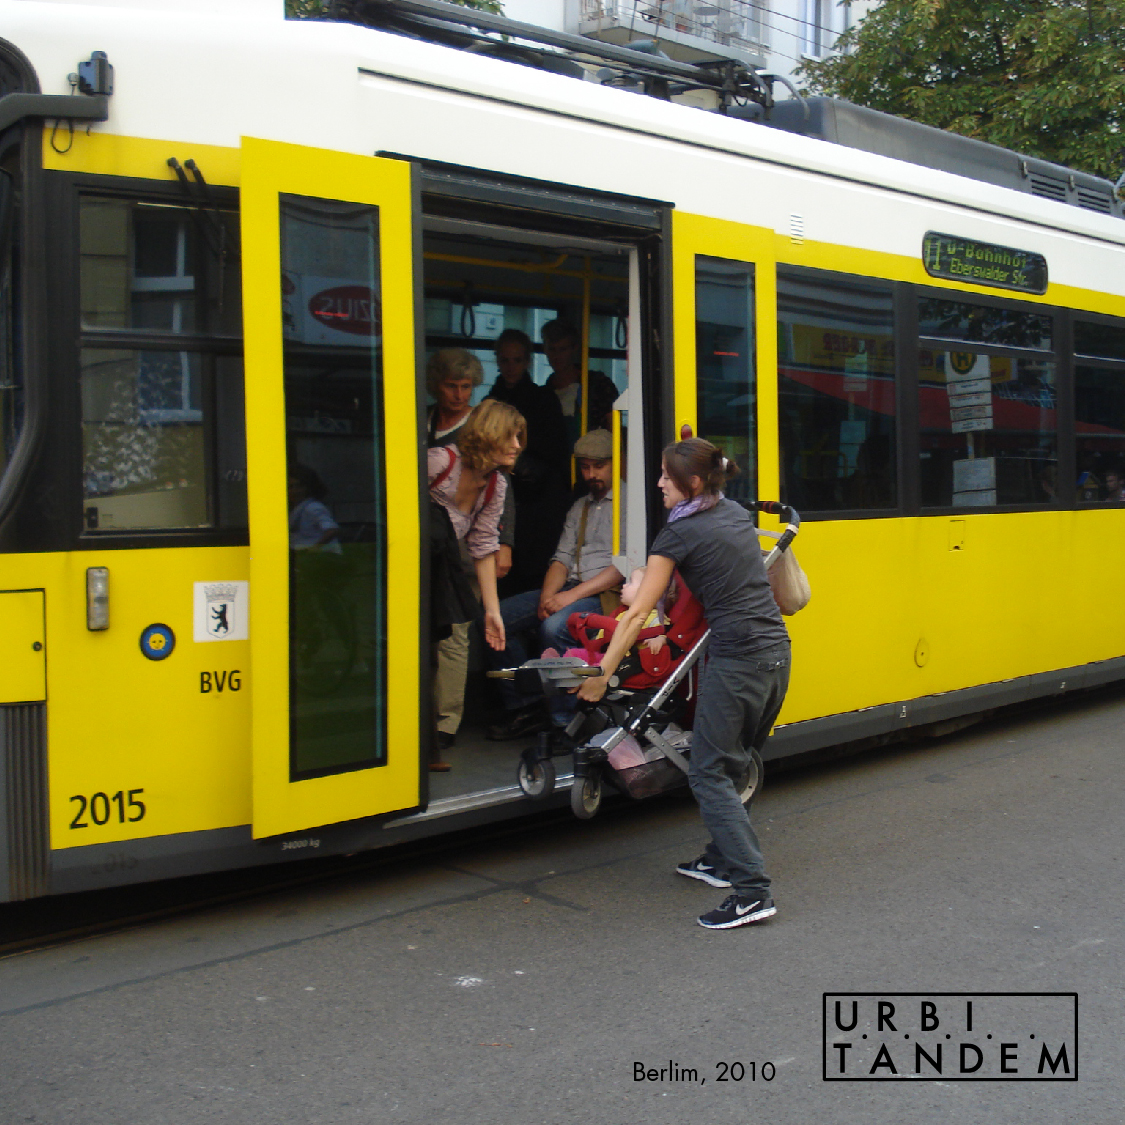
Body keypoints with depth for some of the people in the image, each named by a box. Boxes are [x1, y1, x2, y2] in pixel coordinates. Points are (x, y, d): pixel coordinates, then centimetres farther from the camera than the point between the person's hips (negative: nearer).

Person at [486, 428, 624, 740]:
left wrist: (574, 595, -18)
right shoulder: (579, 507, 24)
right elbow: (562, 558, 16)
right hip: (569, 589, 8)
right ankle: (524, 706, -7)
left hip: (605, 594, -8)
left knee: (554, 626, -35)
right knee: (497, 616, -9)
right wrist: (548, 596, -5)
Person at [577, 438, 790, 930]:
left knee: (709, 774, -3)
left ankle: (753, 891, -9)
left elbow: (637, 614, -6)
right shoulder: (738, 515, 16)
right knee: (734, 764, 20)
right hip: (777, 652, 8)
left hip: (737, 659, -8)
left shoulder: (679, 534, -6)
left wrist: (601, 676, -1)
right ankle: (723, 859, 31)